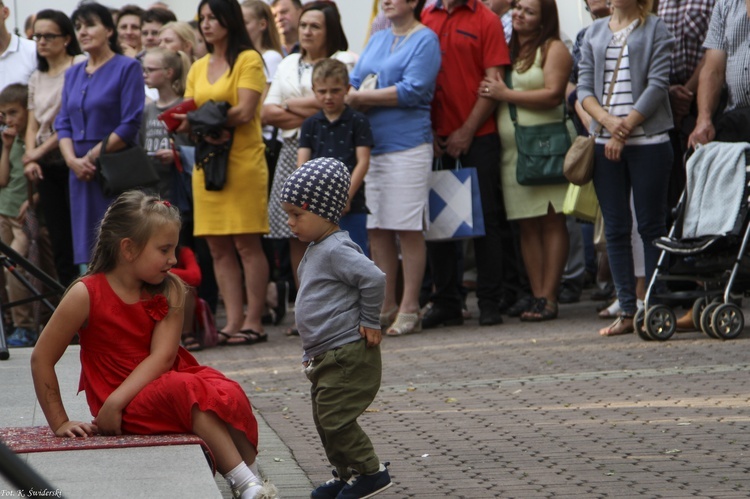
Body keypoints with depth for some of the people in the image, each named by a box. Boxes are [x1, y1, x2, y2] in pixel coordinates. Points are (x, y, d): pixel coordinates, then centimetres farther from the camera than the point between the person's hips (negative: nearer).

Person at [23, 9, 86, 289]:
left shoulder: (80, 66, -5)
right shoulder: (37, 78, 17)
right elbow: (33, 126, 15)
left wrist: (41, 150, -11)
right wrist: (31, 159, -3)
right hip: (46, 167, 6)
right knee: (60, 243, 4)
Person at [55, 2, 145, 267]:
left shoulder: (127, 68, -3)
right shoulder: (73, 74, 16)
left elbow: (130, 125, -10)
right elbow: (63, 123, 13)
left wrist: (92, 156, -11)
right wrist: (72, 160, -5)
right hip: (81, 174, 6)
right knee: (87, 249, 4)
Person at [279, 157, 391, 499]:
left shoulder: (336, 251, -18)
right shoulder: (315, 251, 15)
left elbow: (374, 278, -29)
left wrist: (369, 323, -18)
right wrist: (311, 351, 21)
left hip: (349, 354, -10)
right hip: (326, 356, 10)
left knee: (335, 418, -9)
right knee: (324, 419, 14)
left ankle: (370, 471, 2)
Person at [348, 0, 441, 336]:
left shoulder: (425, 40, -3)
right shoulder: (377, 40, 19)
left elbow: (412, 91, -14)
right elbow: (354, 81, 18)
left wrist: (363, 98, -12)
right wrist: (354, 97, -5)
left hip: (407, 143, -7)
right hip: (371, 144, 7)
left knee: (408, 228, -5)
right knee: (376, 229, 7)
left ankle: (409, 309, 0)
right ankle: (385, 307, 13)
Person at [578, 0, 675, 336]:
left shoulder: (655, 30, 3)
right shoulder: (594, 33, 14)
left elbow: (657, 84, -6)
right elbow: (584, 87, 7)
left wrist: (625, 127, -12)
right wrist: (609, 121, -11)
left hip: (647, 140, -4)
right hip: (604, 142, 4)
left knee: (651, 225, -2)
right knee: (615, 228, 3)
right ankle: (627, 311, 6)